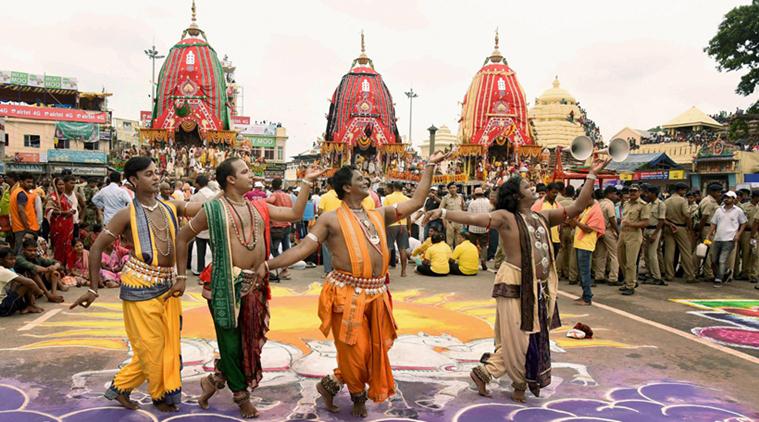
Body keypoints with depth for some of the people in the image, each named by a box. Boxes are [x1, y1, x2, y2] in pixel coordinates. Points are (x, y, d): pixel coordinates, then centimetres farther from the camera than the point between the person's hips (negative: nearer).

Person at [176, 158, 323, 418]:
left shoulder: (259, 207, 11)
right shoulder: (214, 209, -5)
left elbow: (295, 214, 10)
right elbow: (182, 238, 3)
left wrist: (307, 182, 7)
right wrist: (181, 275, 3)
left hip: (255, 284, 6)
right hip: (227, 284, -5)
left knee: (250, 339, 12)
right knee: (231, 341, 5)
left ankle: (214, 380, 33)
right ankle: (241, 394, 24)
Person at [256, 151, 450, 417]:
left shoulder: (379, 215, 14)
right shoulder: (331, 219, -1)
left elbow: (416, 201, 15)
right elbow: (302, 249, -5)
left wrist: (430, 166, 16)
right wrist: (269, 264, -16)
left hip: (377, 293, 6)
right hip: (348, 293, -6)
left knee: (374, 349, 12)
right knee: (355, 351, 0)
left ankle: (332, 384, 32)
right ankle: (359, 396, 28)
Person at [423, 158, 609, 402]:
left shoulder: (543, 217, 11)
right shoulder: (506, 217, -9)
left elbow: (578, 207, 12)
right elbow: (472, 218, -21)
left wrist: (592, 175, 8)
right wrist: (443, 213, -34)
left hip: (540, 287, 8)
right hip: (516, 285, -8)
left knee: (533, 335, 15)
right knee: (519, 338, 3)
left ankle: (484, 373, 24)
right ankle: (520, 384, 26)